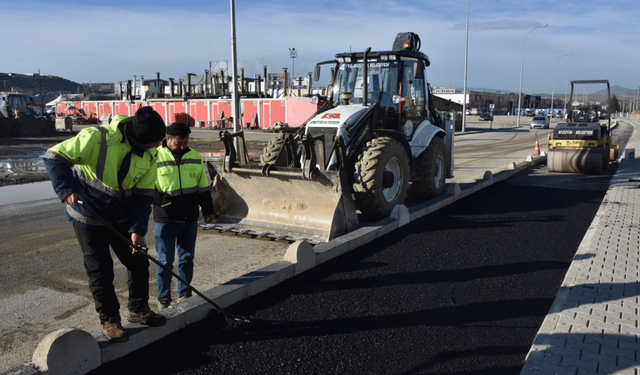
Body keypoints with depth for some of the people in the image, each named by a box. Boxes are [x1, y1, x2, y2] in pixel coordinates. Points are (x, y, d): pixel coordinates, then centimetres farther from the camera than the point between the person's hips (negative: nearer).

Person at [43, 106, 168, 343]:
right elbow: (54, 157, -21)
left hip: (122, 218, 5)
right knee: (100, 270, 3)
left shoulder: (150, 155, -9)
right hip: (89, 217, -5)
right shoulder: (98, 138, -27)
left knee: (139, 262, 9)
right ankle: (109, 321, 20)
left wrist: (138, 229, -15)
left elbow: (143, 195, -6)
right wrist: (67, 189, -34)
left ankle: (138, 310, 29)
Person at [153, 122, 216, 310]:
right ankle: (163, 299, 19)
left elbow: (203, 186, 14)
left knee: (187, 259, 12)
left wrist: (208, 210, 14)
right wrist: (160, 199, -18)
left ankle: (184, 295, 26)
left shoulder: (195, 156, 6)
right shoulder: (155, 157, -7)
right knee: (165, 261, 5)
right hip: (165, 220, -4)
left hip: (190, 219, 4)